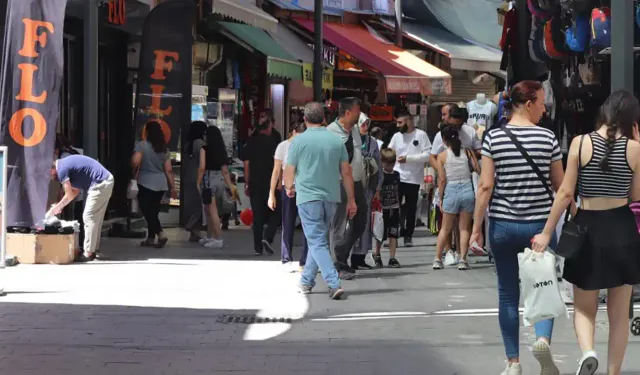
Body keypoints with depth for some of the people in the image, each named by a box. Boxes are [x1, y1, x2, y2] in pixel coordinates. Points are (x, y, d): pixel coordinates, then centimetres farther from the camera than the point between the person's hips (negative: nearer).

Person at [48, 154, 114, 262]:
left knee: (89, 217, -5)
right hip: (106, 181, 10)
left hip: (100, 184, -10)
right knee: (95, 218, 15)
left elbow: (69, 195, -9)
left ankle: (88, 253, -3)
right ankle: (92, 250, 20)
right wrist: (59, 206, 18)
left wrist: (55, 208, 4)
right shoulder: (65, 164, 17)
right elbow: (76, 190, 18)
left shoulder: (62, 169, -12)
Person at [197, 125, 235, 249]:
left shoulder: (205, 149, -7)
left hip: (209, 179, -6)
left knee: (212, 211, -3)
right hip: (220, 179, 6)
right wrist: (230, 185, 13)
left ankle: (218, 239, -5)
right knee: (209, 210, 20)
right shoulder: (222, 150, 8)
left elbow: (202, 167, -13)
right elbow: (225, 170, 9)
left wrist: (198, 183, -6)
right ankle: (209, 237, 30)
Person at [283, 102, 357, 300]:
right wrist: (351, 200, 12)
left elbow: (289, 171, 0)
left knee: (317, 242, -5)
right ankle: (306, 281, 28)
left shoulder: (299, 141, -6)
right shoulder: (336, 140, 4)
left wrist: (289, 188, 21)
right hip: (331, 197, 4)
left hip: (308, 197, -4)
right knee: (318, 240, 18)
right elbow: (346, 172, 5)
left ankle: (334, 283, -19)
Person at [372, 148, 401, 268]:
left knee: (393, 233, -1)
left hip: (394, 209, 4)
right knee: (381, 235, 3)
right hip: (382, 209, -4)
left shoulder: (396, 175, 8)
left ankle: (392, 258, 3)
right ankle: (377, 254, 26)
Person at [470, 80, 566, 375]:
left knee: (508, 294, 9)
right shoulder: (547, 138, -4)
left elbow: (486, 186, -6)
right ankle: (543, 338, -18)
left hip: (503, 224, 1)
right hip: (539, 224, -1)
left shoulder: (494, 138, -3)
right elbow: (559, 185, 4)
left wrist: (476, 227, -2)